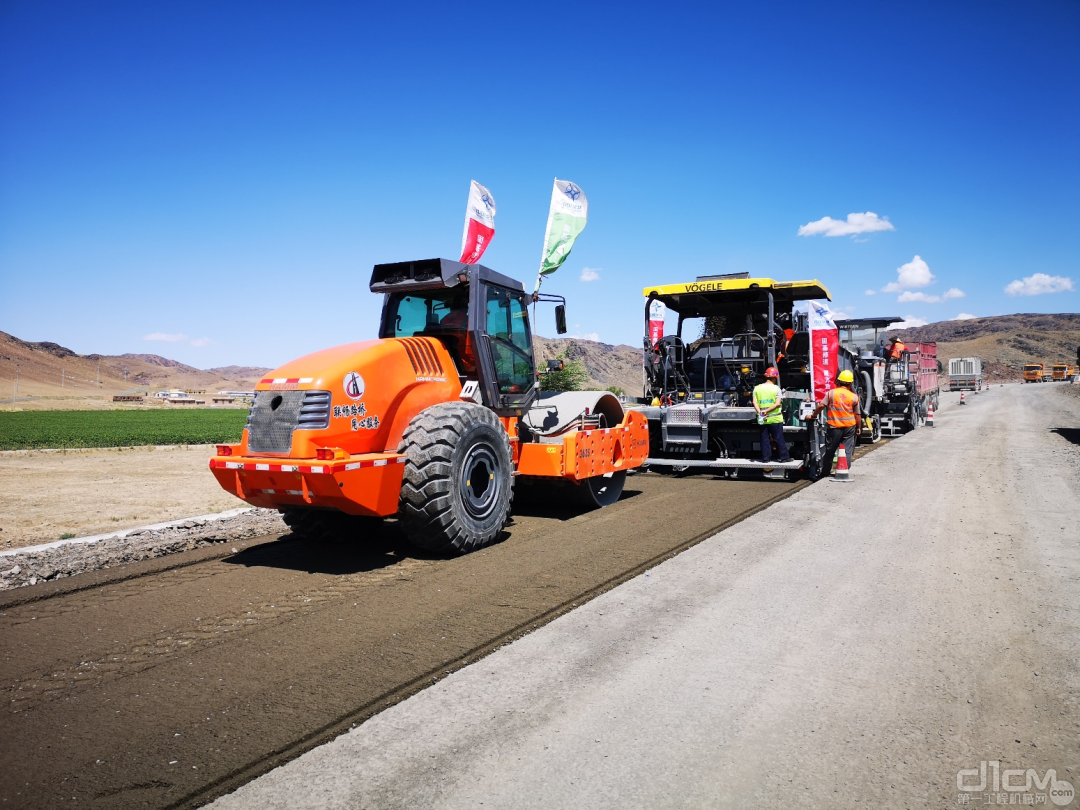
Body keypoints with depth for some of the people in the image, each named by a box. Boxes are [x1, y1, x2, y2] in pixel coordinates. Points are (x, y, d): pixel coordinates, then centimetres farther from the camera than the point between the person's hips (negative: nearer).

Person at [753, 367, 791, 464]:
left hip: (763, 419, 3)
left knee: (765, 439, 8)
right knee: (779, 438, 4)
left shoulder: (757, 388, 4)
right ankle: (784, 457, 8)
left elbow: (755, 403, -4)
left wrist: (760, 412, -14)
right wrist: (767, 411, -15)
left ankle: (766, 458, 9)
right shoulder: (776, 388, -6)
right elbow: (778, 404, -14)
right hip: (775, 419, -3)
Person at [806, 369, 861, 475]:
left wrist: (812, 416, 5)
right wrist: (859, 427, 13)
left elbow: (821, 406, -8)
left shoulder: (831, 393, -5)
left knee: (830, 449, 11)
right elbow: (857, 414, 2)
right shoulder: (854, 397, -2)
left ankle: (827, 470, 21)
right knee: (847, 449, 7)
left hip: (835, 426, 0)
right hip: (850, 426, 0)